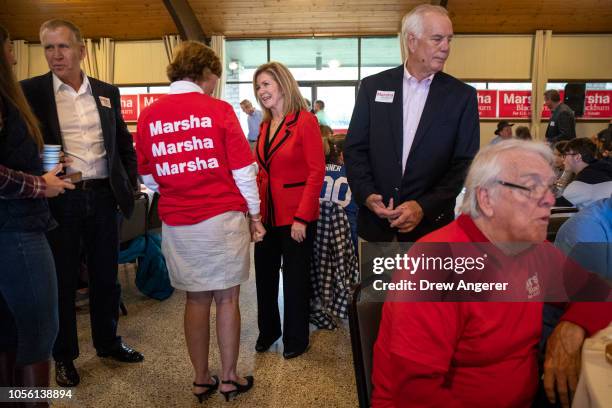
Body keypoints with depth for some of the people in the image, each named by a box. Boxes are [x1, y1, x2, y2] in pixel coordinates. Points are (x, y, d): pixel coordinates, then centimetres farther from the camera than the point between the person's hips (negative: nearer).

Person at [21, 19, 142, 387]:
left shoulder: (108, 92, 8)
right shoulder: (31, 91, -2)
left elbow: (125, 144, 14)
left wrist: (131, 184, 6)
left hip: (103, 196, 3)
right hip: (59, 199, -3)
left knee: (106, 275, 14)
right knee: (63, 279, 10)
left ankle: (108, 342, 33)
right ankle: (64, 355, 27)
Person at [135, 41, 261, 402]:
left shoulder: (149, 116, 3)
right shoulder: (218, 110, -7)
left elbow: (149, 176, 9)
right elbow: (243, 170, -5)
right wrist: (254, 214, 5)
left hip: (176, 223, 3)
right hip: (223, 217, -3)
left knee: (196, 299, 13)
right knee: (227, 298, 9)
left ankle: (202, 380, 24)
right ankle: (230, 378, 21)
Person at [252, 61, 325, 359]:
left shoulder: (305, 121, -11)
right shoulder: (265, 126, 9)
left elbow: (316, 172, -15)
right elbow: (261, 171, 12)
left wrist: (302, 218, -18)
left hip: (296, 217, -6)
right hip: (266, 214, 6)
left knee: (295, 279, 8)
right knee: (264, 275, 16)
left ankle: (295, 339, 28)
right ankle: (267, 331, 37)